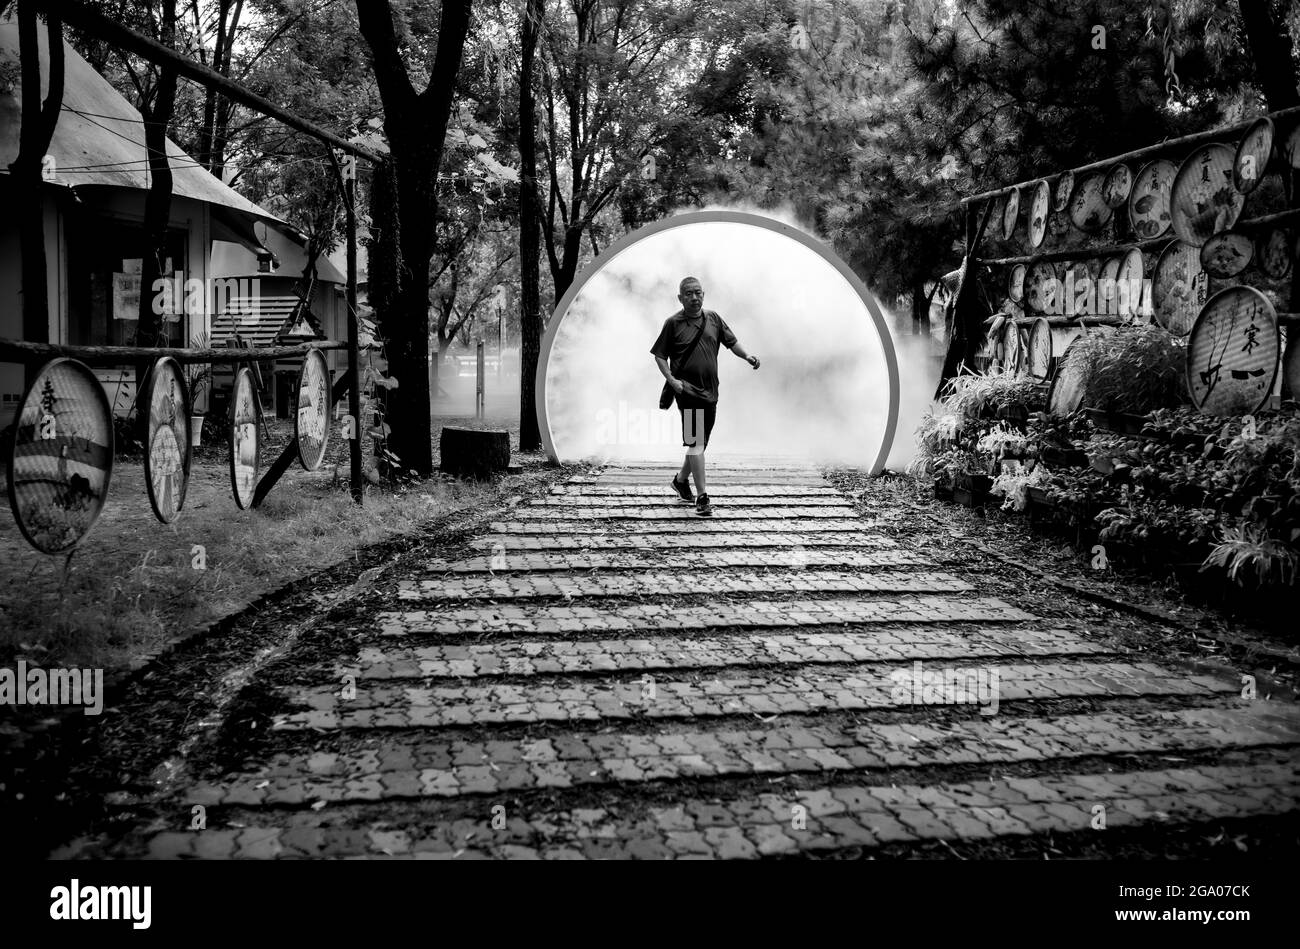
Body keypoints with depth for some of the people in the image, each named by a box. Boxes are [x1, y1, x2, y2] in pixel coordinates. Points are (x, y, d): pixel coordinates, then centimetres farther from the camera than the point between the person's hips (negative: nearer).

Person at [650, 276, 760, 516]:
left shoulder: (713, 319, 10)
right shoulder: (673, 323, -3)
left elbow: (731, 341, 17)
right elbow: (659, 355, 1)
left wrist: (746, 356, -2)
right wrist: (672, 379, -12)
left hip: (710, 391, 6)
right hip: (687, 389, -6)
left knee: (701, 442, 16)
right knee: (695, 442, -12)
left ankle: (681, 479, 39)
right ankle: (702, 496, -11)